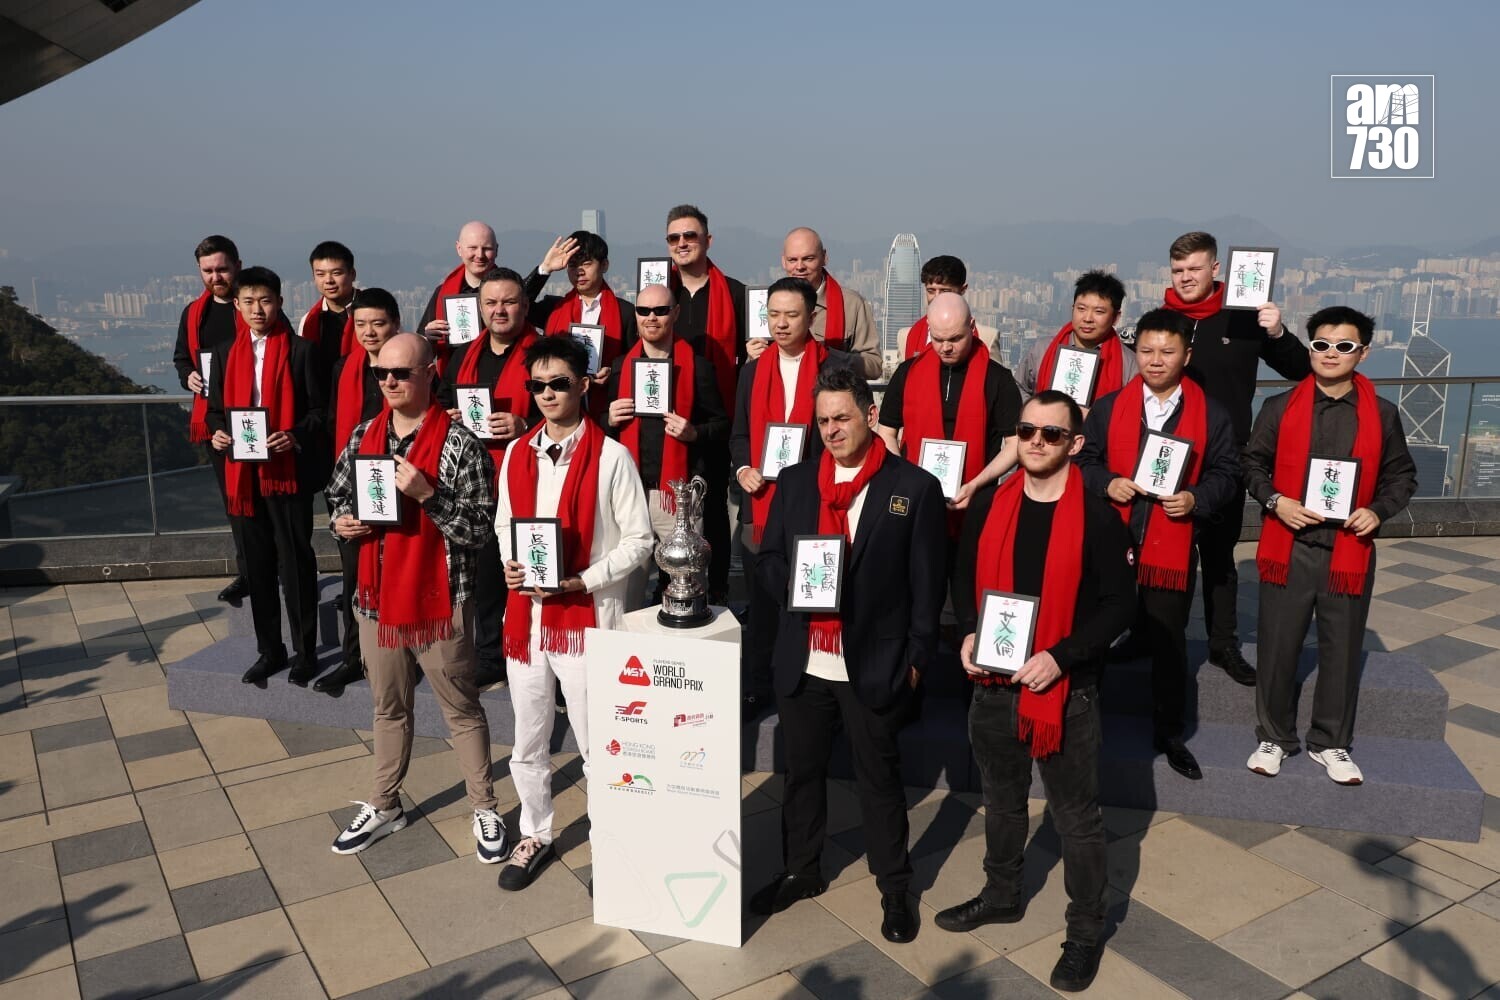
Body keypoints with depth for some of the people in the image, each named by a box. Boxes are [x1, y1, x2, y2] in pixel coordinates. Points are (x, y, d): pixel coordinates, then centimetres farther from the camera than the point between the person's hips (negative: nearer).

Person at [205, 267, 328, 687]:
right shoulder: (226, 353, 12)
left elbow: (319, 408, -3)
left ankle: (305, 652, 11)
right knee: (258, 564, 11)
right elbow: (216, 409, 15)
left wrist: (297, 437, -20)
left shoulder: (300, 350, -2)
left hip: (289, 470, -5)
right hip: (244, 472, 5)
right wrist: (218, 433, -6)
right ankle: (270, 650, 22)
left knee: (296, 562, 0)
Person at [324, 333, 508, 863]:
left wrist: (428, 493, -28)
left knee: (462, 709, 10)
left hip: (439, 600, -5)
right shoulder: (364, 436, 4)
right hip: (377, 597, 6)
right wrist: (341, 523, -6)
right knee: (389, 708, 21)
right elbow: (340, 498, 16)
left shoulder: (459, 443, -14)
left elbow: (477, 529, -16)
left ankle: (485, 809, 26)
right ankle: (384, 805, 38)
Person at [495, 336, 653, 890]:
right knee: (528, 741, 17)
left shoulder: (611, 457, -10)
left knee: (597, 744, 6)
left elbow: (638, 541, -8)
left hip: (587, 616, -5)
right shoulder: (517, 454, 6)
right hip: (526, 614, 5)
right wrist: (509, 564, -4)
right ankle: (535, 835, 38)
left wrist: (583, 581, -19)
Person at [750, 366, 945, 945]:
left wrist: (917, 658, -6)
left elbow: (926, 583, -5)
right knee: (801, 771, 18)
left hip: (875, 666, -4)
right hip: (802, 662, 4)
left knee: (879, 779, 11)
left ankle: (895, 889, 31)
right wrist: (793, 583, -11)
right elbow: (767, 559, 10)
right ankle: (801, 871, 39)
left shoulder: (915, 488, -6)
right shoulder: (794, 481, 6)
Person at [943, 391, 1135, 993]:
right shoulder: (989, 507, 1)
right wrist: (969, 632, -8)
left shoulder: (1097, 516, -12)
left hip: (1066, 689, -4)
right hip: (993, 684, 5)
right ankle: (1002, 895, 43)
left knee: (1076, 816, 9)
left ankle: (1086, 929, 27)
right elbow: (965, 578, 10)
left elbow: (1119, 603, -11)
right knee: (1001, 800, 22)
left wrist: (1061, 656, -21)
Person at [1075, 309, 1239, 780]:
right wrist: (1106, 484, -13)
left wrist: (1196, 499, -14)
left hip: (1171, 547, 0)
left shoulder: (1211, 414, 2)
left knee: (1169, 644, 9)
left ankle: (1169, 735, 26)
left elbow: (1226, 474, 4)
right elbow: (1084, 459, 7)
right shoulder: (1108, 406, 3)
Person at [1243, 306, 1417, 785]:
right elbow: (1253, 463, 5)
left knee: (1342, 650, 9)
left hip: (1350, 551, 1)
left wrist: (1378, 511, -7)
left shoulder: (1383, 414, 3)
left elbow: (1402, 475, 10)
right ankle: (1274, 737, 22)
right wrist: (1276, 501, -11)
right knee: (1277, 647, 5)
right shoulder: (1280, 407, 0)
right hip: (1289, 548, -1)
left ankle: (1331, 743, 26)